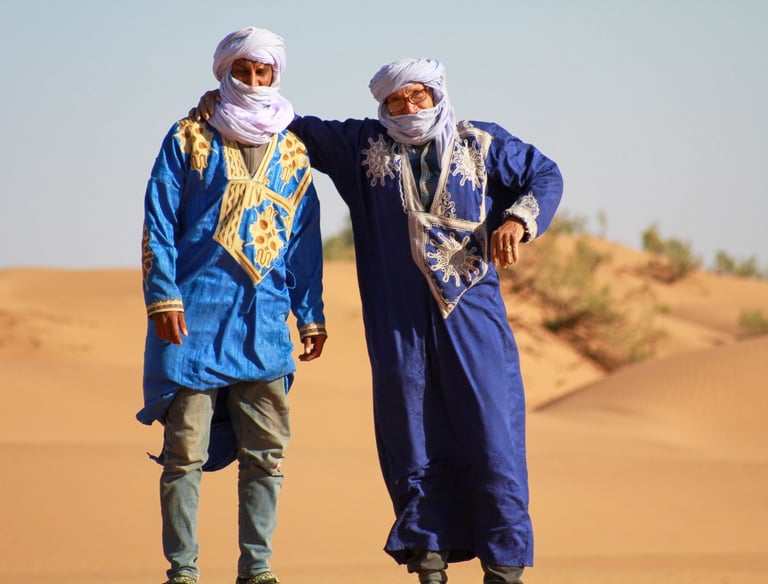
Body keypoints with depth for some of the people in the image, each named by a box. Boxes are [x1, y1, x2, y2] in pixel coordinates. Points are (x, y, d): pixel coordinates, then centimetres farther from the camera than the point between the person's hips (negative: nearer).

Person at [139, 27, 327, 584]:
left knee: (266, 452, 1)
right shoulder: (189, 139, 5)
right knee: (186, 450, -4)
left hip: (265, 320, 3)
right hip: (194, 316, -3)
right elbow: (159, 224, 1)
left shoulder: (293, 153, 16)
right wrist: (163, 296, -9)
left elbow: (305, 240, 18)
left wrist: (310, 314, 13)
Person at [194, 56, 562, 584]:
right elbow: (299, 128, 19)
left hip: (472, 311, -1)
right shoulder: (364, 145, 12)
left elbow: (544, 176, 14)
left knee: (491, 435, -6)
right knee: (412, 441, 1)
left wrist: (517, 220, -5)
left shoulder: (482, 144, 10)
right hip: (400, 321, 1)